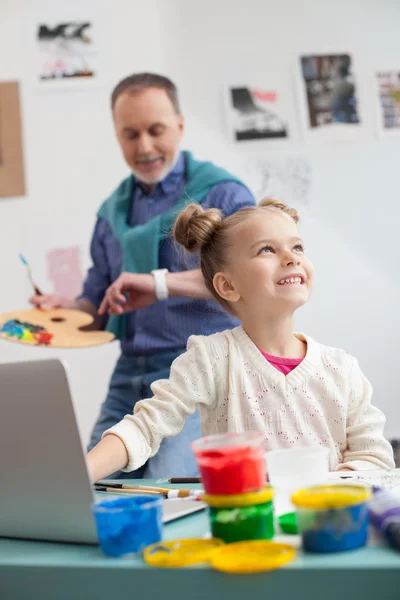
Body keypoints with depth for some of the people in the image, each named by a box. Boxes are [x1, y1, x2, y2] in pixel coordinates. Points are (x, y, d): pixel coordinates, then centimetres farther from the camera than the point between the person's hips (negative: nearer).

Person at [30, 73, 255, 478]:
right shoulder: (112, 212, 16)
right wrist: (66, 309, -2)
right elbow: (99, 303, 22)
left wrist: (163, 284, -28)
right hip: (130, 375, 6)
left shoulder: (221, 194, -3)